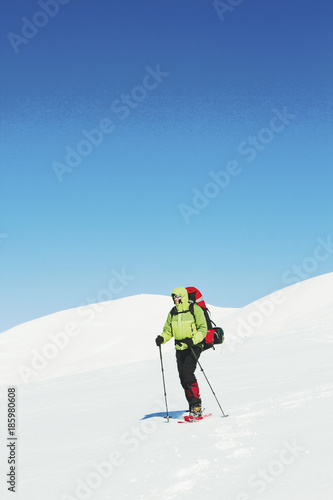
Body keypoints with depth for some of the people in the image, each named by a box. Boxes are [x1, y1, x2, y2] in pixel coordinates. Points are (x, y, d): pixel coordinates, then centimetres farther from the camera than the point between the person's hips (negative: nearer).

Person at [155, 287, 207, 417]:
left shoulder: (195, 309, -7)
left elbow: (203, 329, -9)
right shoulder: (172, 313, 10)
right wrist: (162, 338, -8)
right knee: (183, 378, 2)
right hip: (180, 348, 6)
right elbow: (168, 330, 13)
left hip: (194, 346, -6)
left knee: (188, 372, -21)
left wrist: (193, 340, -24)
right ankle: (194, 407, 12)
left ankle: (196, 403, -14)